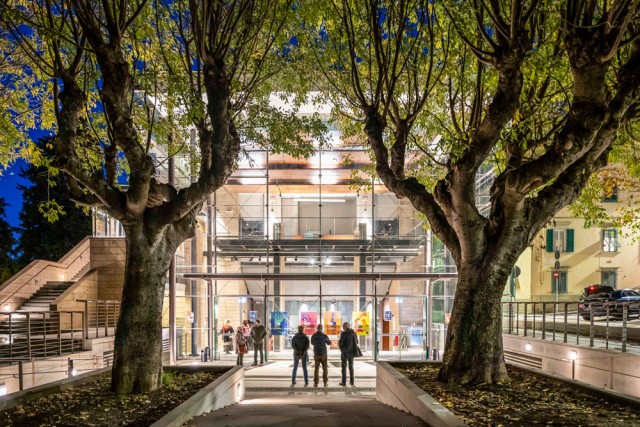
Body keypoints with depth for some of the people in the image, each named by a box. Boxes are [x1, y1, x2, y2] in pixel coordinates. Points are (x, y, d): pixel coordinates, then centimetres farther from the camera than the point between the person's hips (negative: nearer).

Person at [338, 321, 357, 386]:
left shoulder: (344, 334, -16)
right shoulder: (353, 333, 2)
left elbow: (340, 343, -15)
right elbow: (356, 342, 12)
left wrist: (341, 349, 2)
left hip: (345, 353, -5)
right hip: (351, 353, 5)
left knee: (344, 367, 4)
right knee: (351, 367, 16)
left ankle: (344, 382, 6)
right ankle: (351, 381, 19)